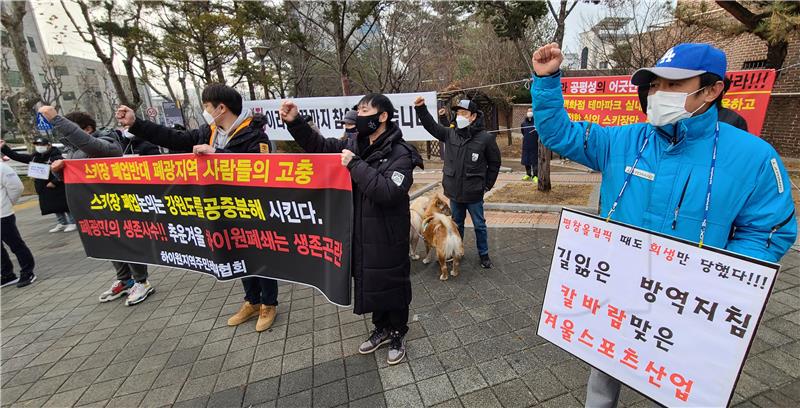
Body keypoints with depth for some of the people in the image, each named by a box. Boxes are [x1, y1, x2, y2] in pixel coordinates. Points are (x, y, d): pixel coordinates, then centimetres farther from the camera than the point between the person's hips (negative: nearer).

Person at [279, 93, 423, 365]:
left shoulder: (400, 154, -16)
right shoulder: (355, 145, 4)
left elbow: (388, 191, -29)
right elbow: (320, 146, 7)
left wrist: (355, 165, -25)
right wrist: (294, 122, -8)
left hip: (388, 238, -6)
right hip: (359, 233, 7)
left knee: (393, 287, 10)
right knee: (368, 284, 20)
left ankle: (398, 335, 35)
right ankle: (381, 328, 43)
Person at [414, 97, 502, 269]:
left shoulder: (485, 138, -9)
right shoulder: (450, 134, 1)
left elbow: (494, 163, -1)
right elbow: (432, 126, 1)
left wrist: (487, 185, 0)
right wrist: (421, 108, -12)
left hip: (474, 193, -3)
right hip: (454, 191, 4)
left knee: (479, 226, 12)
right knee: (457, 224, 19)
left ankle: (484, 254, 29)